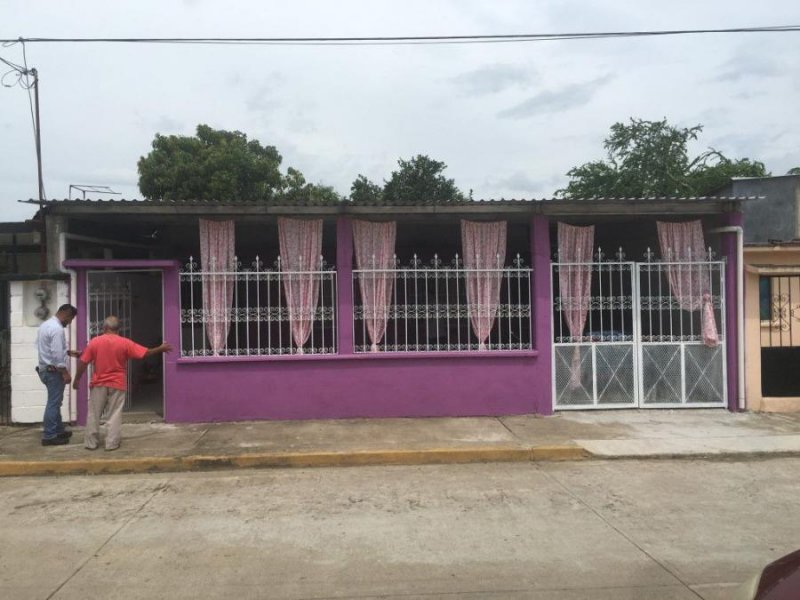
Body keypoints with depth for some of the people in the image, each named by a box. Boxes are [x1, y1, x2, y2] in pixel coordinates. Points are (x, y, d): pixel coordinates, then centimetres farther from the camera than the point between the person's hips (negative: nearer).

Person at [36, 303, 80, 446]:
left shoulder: (45, 325, 13)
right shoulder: (57, 329, -20)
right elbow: (57, 354, -24)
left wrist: (69, 352, 17)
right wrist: (65, 372, -19)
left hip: (45, 369, 10)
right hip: (53, 371, -10)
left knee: (54, 401, 17)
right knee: (53, 403, -4)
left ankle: (58, 430, 26)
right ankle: (48, 436, 1)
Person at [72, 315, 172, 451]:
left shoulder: (94, 342, -5)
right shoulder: (125, 343, -7)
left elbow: (83, 363, -2)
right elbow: (145, 353, -3)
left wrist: (76, 380, 10)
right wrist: (161, 349, 11)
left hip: (98, 384, 1)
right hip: (117, 384, -1)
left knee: (94, 414, 11)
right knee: (114, 415, 5)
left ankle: (90, 443, 16)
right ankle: (112, 443, 5)